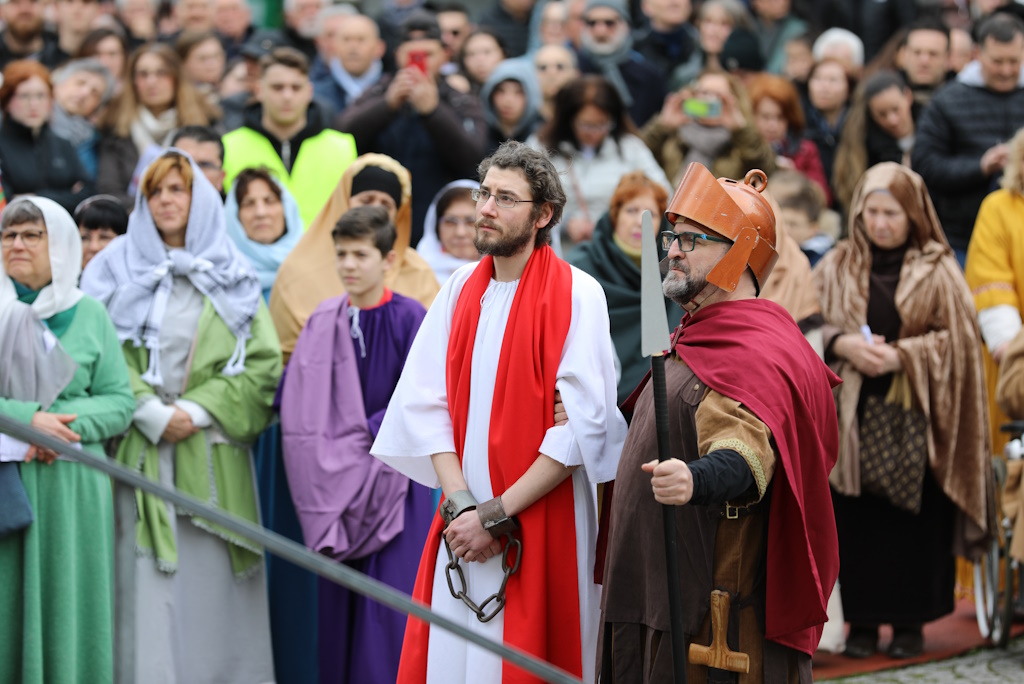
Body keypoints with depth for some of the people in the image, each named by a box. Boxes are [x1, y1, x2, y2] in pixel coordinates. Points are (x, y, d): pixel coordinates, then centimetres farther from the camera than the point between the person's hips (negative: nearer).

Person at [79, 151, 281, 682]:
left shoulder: (233, 276, 12)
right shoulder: (116, 269, 8)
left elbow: (263, 363, 3)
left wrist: (199, 410, -8)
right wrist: (151, 413, -13)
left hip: (212, 451, 1)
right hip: (140, 452, -1)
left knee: (213, 583, -1)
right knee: (147, 582, -7)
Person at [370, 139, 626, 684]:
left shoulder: (576, 294, -5)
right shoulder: (460, 290, 10)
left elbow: (584, 426, -12)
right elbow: (425, 402, 3)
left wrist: (496, 514, -13)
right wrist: (461, 505, -11)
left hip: (543, 526, -4)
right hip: (461, 528, 4)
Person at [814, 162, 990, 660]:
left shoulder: (937, 271, 2)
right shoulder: (836, 267, 8)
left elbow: (955, 339, -1)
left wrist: (901, 354, -14)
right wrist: (842, 344, -12)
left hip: (914, 418, -2)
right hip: (854, 413, 2)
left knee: (915, 522, -2)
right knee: (856, 520, 0)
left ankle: (910, 621, 9)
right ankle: (862, 620, 9)